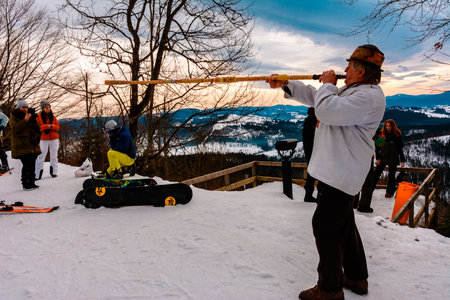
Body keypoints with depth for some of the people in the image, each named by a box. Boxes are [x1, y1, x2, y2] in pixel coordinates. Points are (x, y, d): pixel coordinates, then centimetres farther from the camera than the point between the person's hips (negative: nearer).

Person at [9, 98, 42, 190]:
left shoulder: (29, 116, 17)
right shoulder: (13, 117, 3)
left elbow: (38, 129, 9)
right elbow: (15, 128, -15)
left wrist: (33, 120, -7)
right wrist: (25, 120, -22)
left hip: (32, 145, 5)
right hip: (22, 146, -5)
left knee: (32, 165, 6)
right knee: (26, 165, -12)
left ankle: (31, 183, 15)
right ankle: (25, 184, -4)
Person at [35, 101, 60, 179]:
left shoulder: (53, 117, 8)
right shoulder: (39, 117, 0)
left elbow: (58, 127, 5)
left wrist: (51, 126, -15)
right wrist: (46, 126, -19)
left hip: (54, 139, 3)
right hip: (44, 139, -3)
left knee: (54, 156, 7)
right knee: (41, 156, -5)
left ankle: (54, 172, 14)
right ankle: (38, 174, -2)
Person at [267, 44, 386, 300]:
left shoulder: (370, 97, -18)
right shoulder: (349, 91, 16)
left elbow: (327, 110, -29)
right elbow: (315, 96, 24)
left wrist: (328, 84, -10)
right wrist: (286, 84, 19)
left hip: (341, 174, -11)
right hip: (337, 170, 11)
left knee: (325, 226, -4)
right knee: (342, 224, 20)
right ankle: (357, 278, 35)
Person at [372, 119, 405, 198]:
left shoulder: (397, 135, -3)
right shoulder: (382, 134, 1)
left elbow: (400, 148, 0)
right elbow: (378, 147, 2)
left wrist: (402, 160, -2)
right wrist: (378, 158, -5)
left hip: (393, 159, -1)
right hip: (383, 158, 2)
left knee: (391, 176, 6)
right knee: (376, 174, -2)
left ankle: (390, 192, 18)